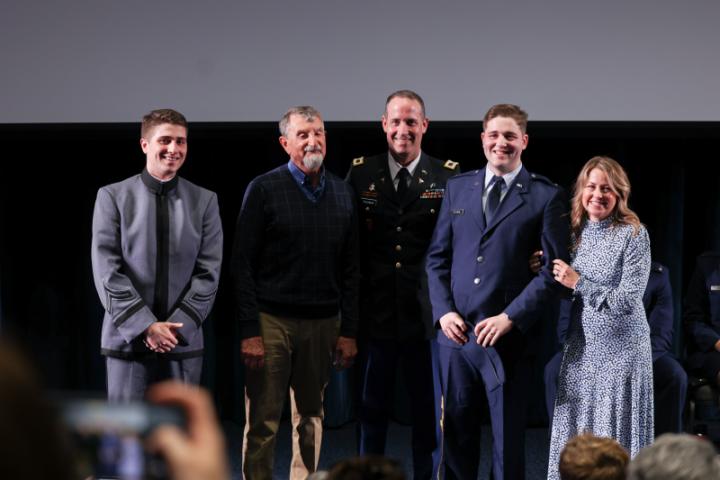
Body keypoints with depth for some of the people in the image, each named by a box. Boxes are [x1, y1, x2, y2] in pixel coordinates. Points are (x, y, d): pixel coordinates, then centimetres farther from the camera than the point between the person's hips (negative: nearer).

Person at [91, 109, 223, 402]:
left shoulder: (205, 201, 7)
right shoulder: (113, 196, 2)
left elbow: (209, 271, 3)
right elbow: (106, 271, -4)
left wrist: (177, 325, -9)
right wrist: (145, 326, -12)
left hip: (184, 342, 2)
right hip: (128, 338, -2)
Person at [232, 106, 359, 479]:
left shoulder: (342, 193, 8)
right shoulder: (264, 189, -4)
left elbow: (350, 267, 9)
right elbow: (242, 263, -6)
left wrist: (349, 330, 4)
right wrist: (249, 330, -12)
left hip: (323, 323, 4)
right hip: (272, 321, -3)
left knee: (311, 418, 10)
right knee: (263, 422, 0)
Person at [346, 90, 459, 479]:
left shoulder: (448, 177, -1)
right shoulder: (360, 174, 3)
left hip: (426, 313, -1)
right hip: (375, 311, 1)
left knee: (428, 408, 10)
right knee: (371, 406, 11)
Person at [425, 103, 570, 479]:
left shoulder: (545, 195, -2)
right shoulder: (457, 187, 10)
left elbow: (555, 269, -6)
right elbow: (437, 257, 11)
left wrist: (510, 318, -13)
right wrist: (443, 311, -3)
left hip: (509, 336, -3)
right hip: (455, 332, 3)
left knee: (508, 439, 6)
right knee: (456, 434, 10)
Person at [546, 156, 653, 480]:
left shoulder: (633, 234, -9)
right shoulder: (574, 231, 7)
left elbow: (628, 300, -15)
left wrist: (579, 282, -16)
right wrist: (546, 270, -3)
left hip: (620, 348, -5)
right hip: (580, 348, 5)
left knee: (614, 441, 1)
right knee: (575, 436, 9)